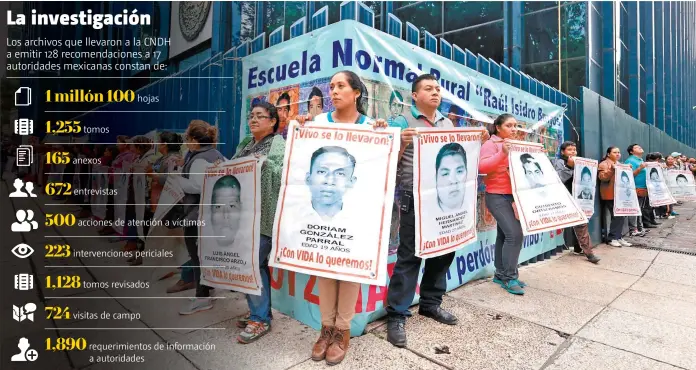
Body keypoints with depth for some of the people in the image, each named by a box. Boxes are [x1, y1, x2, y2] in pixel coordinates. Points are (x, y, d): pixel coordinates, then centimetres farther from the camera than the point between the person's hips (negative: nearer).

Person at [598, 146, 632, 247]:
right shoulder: (604, 164, -4)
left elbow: (626, 177, 30)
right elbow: (602, 177, -16)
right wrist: (612, 169, -26)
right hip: (611, 195, -8)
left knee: (621, 216, 4)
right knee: (617, 216, -12)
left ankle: (619, 237, 13)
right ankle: (612, 238, -3)